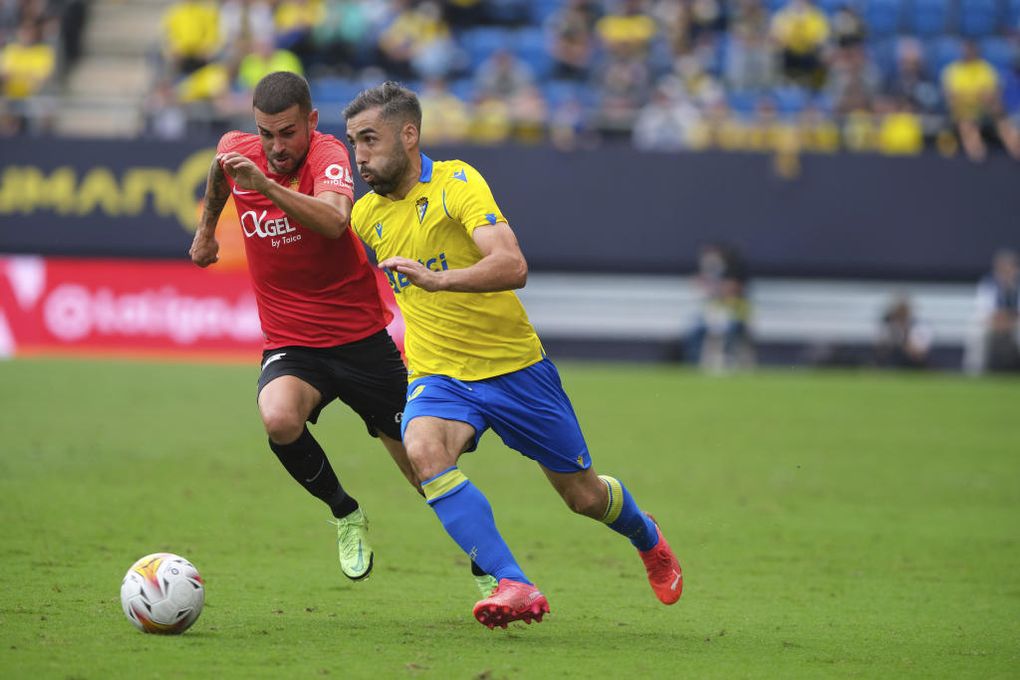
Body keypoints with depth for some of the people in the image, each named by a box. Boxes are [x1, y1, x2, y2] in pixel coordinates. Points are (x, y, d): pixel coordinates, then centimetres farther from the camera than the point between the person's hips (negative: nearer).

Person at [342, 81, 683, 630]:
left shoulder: (457, 183, -16)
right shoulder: (366, 214, 3)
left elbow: (512, 266, -31)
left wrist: (437, 279, -44)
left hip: (512, 364, -3)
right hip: (438, 375, 3)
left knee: (583, 495, 9)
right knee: (423, 450, -32)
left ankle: (648, 540, 46)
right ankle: (514, 588, -36)